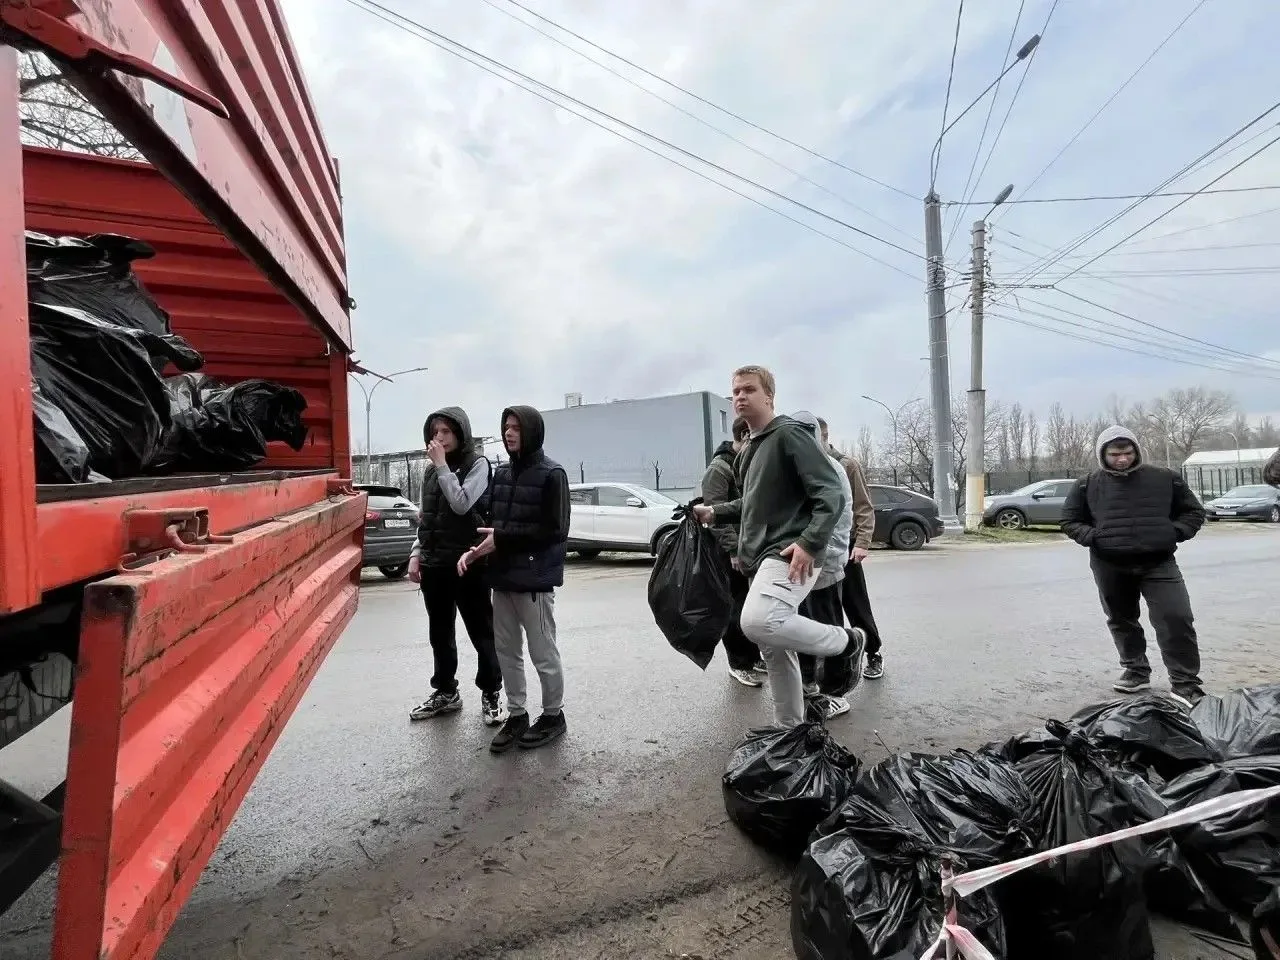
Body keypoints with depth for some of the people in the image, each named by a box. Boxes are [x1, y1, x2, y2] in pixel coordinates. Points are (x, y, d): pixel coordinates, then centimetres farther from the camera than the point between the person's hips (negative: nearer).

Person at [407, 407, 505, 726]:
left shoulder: (477, 464, -6)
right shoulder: (431, 472, 13)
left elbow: (461, 504, -19)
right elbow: (426, 519, 17)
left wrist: (443, 465, -15)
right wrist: (417, 554, 8)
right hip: (434, 564, 6)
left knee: (481, 631, 4)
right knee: (439, 633, 15)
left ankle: (491, 694, 17)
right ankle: (445, 692, 30)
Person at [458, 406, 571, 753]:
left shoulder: (551, 474, -10)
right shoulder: (501, 473, 10)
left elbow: (555, 531, -16)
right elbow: (491, 520, 15)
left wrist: (501, 539, -18)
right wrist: (477, 548, -4)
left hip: (534, 578, -7)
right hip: (502, 576, 7)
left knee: (543, 653, 6)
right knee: (507, 651, 15)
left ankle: (553, 716, 25)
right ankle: (516, 715, 31)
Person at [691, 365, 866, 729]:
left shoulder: (789, 434, -8)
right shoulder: (750, 450, 20)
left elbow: (830, 495, -15)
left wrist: (809, 543, -25)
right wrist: (714, 512, 20)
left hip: (788, 555, -9)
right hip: (762, 558, 9)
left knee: (758, 621, -29)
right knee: (774, 649, 13)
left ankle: (846, 643, -6)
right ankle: (790, 727, 28)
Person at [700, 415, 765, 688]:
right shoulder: (720, 467, -12)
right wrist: (734, 549, -23)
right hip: (732, 551, -8)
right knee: (736, 607, 0)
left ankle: (752, 655, 26)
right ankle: (739, 663, 11)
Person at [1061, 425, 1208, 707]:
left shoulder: (1165, 478, 3)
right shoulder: (1088, 485, 2)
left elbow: (1194, 512, 13)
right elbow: (1070, 521, 10)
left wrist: (1175, 532, -6)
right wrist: (1091, 536, -9)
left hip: (1158, 562, -1)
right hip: (1110, 566, 1)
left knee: (1177, 619, -10)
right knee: (1122, 621, 13)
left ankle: (1186, 684, 2)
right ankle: (1136, 671, 32)